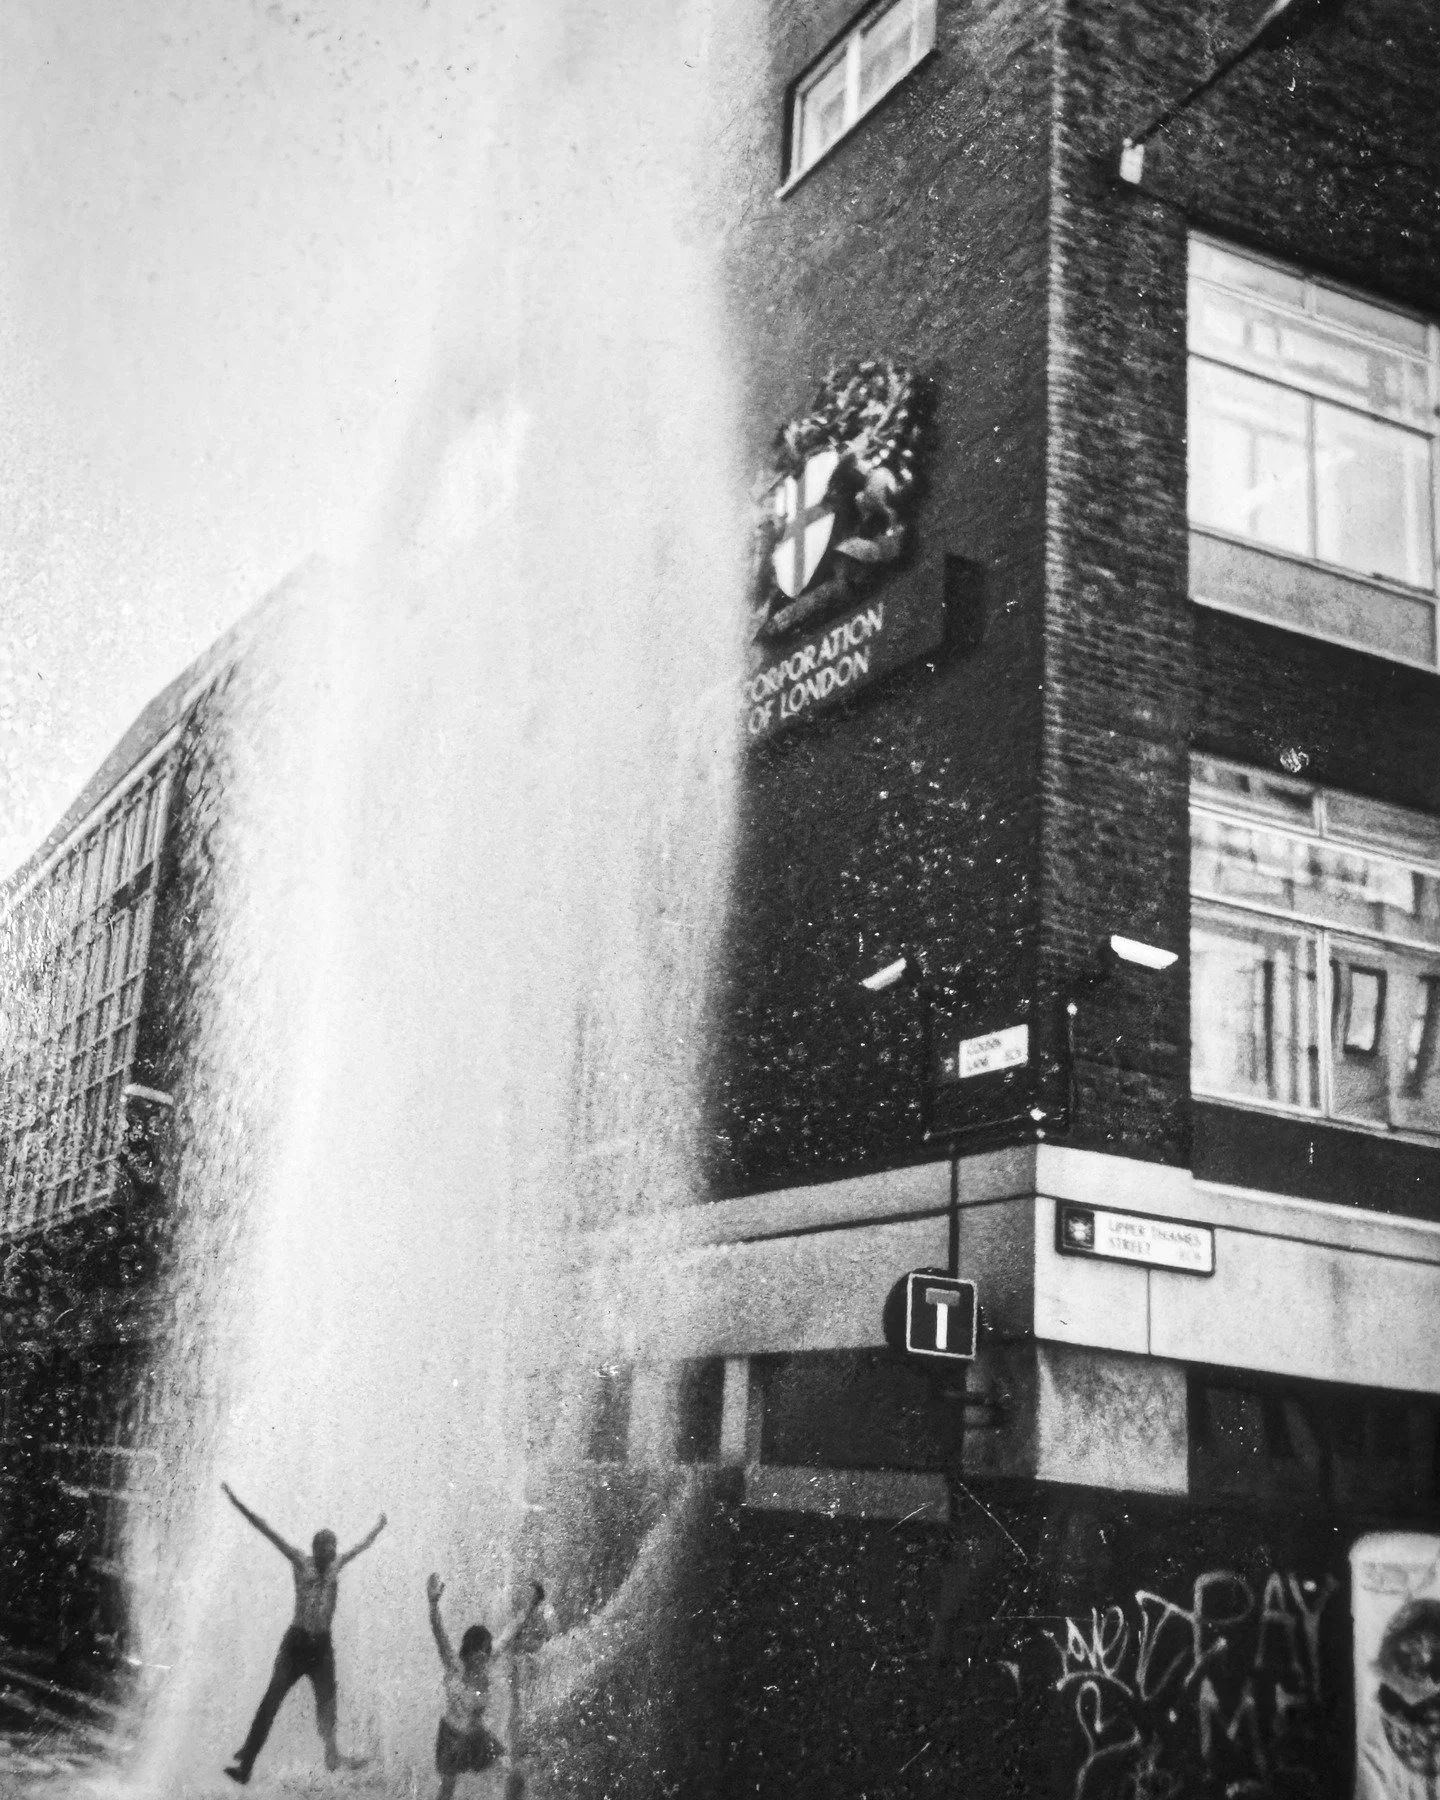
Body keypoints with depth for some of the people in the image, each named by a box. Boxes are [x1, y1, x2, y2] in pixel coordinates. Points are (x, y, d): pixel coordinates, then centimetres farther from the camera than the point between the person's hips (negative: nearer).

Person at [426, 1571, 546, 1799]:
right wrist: (433, 1604, -54)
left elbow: (512, 1632, -3)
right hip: (453, 1735, -4)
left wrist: (532, 1606, -2)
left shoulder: (486, 1663, -10)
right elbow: (439, 1636, -38)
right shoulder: (455, 1668, -23)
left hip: (479, 1733, 4)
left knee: (514, 1776, -4)